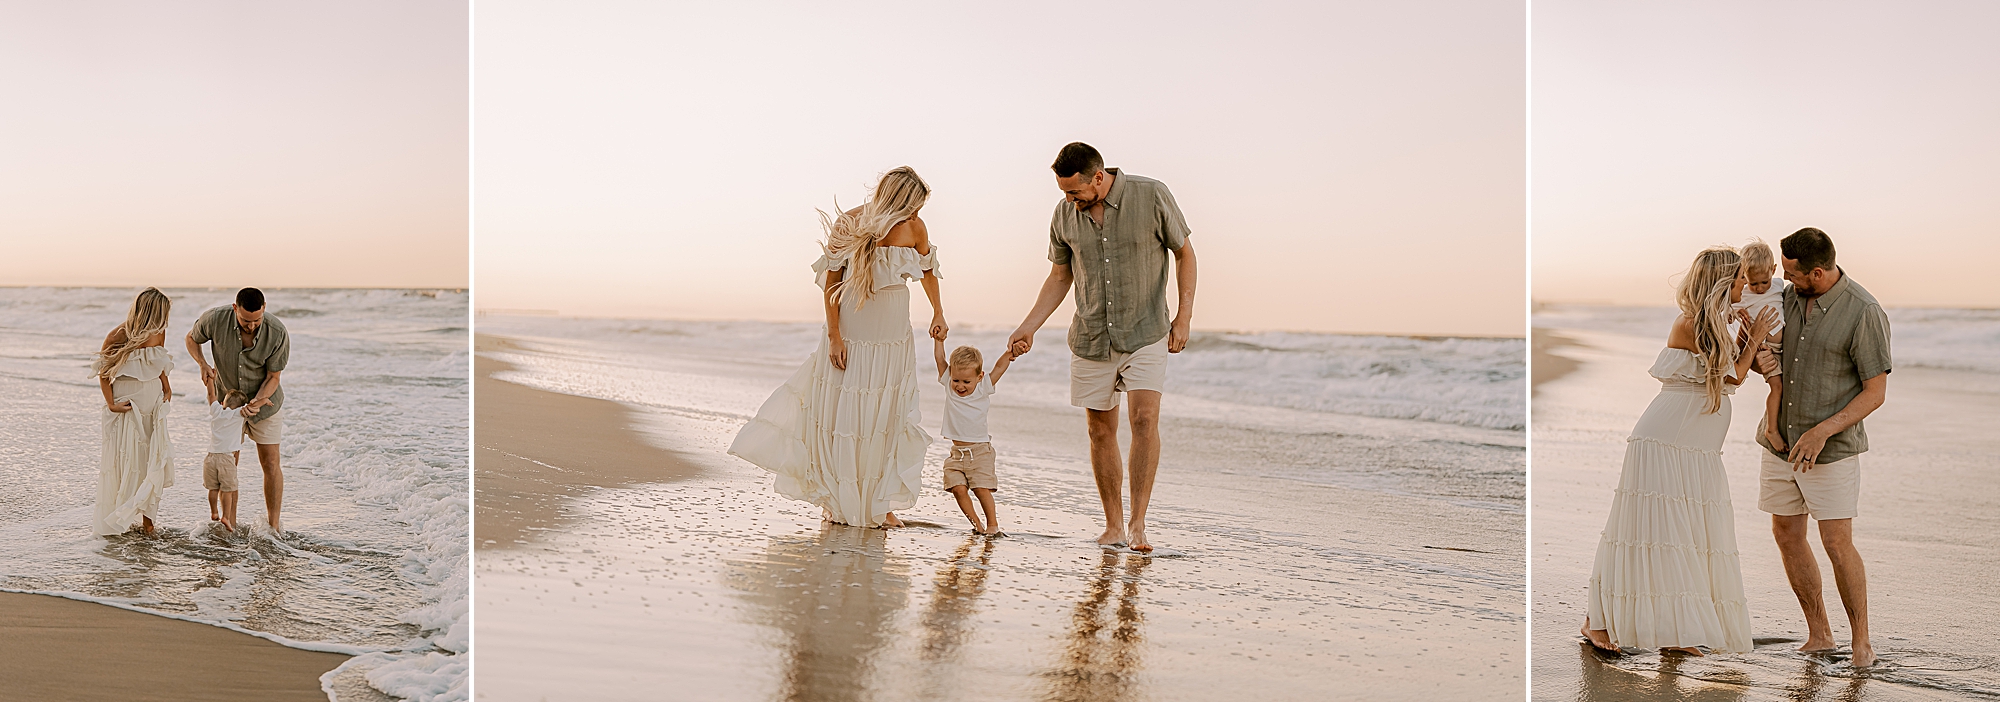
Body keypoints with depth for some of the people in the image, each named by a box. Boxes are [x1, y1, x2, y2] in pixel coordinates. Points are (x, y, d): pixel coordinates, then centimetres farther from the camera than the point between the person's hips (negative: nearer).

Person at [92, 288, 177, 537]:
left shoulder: (158, 333, -1)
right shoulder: (118, 336, -15)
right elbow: (103, 373, -5)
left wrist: (166, 386, 5)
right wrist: (111, 404, -11)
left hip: (153, 406, 4)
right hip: (126, 407, -4)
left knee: (152, 461, 4)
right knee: (123, 462, 2)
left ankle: (147, 518, 14)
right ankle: (116, 521, 15)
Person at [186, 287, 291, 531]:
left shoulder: (278, 333, -28)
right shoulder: (215, 320, -24)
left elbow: (273, 377, -16)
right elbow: (192, 339, -1)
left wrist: (258, 402, -34)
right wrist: (204, 365, -19)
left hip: (265, 401, -1)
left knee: (270, 463, -1)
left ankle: (273, 525, 7)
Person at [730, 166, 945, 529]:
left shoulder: (913, 227, -6)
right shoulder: (848, 225, -14)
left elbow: (927, 267, 14)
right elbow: (830, 281, -9)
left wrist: (937, 312, 15)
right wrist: (834, 335, -12)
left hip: (893, 337, 2)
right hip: (849, 333, -2)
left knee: (885, 418, 4)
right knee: (839, 414, 2)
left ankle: (879, 503, 13)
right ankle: (838, 500, 17)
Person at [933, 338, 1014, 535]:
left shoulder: (983, 389, -4)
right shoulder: (949, 386, 2)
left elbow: (999, 367, -8)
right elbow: (940, 360, 1)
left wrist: (1011, 353, -21)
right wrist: (939, 339, -5)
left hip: (980, 450, -3)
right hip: (957, 452, 3)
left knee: (982, 488, -9)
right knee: (958, 488, -8)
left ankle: (993, 523, 3)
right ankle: (976, 523, 5)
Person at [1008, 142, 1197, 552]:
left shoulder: (1152, 196, -11)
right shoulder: (1065, 215, 0)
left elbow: (1184, 253, 0)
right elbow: (1060, 277, 12)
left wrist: (1184, 314, -9)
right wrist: (1027, 329, 5)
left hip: (1145, 334, -3)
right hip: (1090, 340, 3)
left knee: (1145, 418, -18)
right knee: (1100, 430, 5)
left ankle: (1138, 524, -13)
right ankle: (1113, 525, 17)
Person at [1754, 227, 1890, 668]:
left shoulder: (1865, 313, -17)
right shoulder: (1788, 298, 1)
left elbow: (1876, 393, -14)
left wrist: (1822, 432, -24)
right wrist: (1760, 358, -12)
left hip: (1832, 447, -6)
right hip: (1781, 440, 6)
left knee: (1837, 544, -6)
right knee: (1787, 535, 8)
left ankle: (1861, 640, 10)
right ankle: (1818, 633, 20)